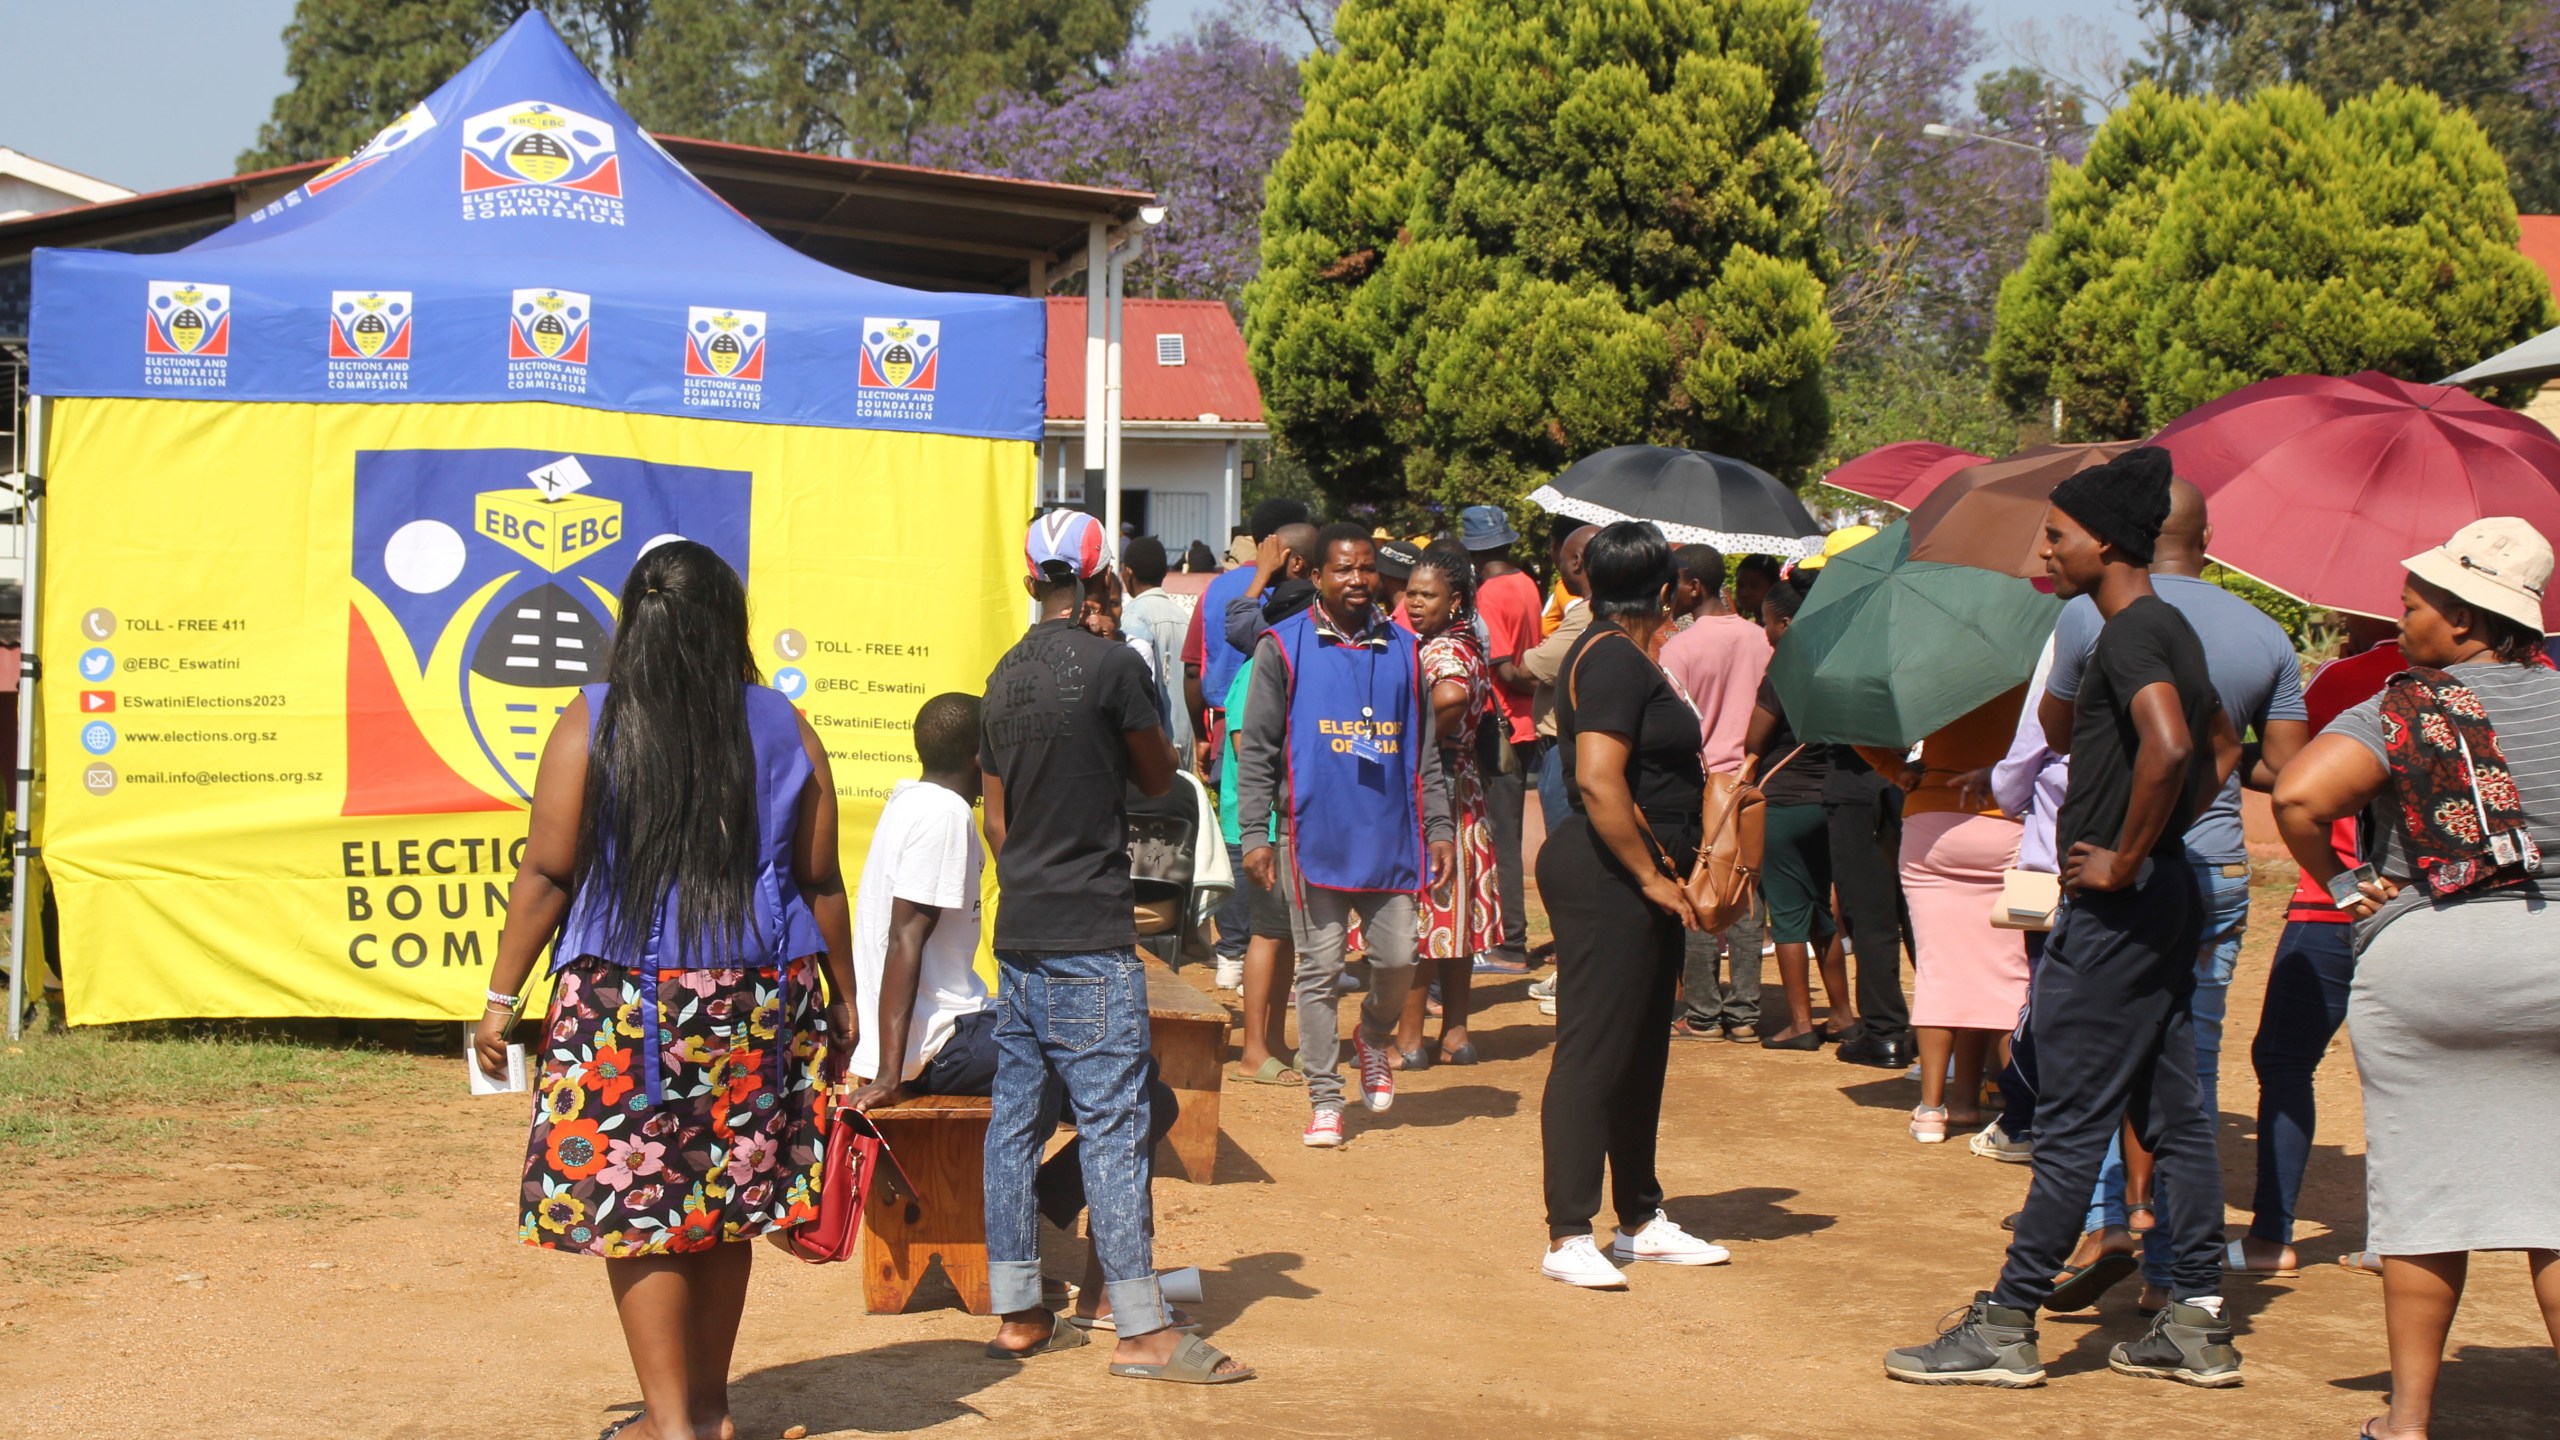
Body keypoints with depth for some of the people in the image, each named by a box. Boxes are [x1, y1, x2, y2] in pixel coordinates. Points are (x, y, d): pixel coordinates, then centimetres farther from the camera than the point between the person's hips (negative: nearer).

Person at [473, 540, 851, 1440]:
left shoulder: (592, 724, -5)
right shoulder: (784, 731, 3)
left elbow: (547, 873, -7)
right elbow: (819, 883, 5)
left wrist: (501, 997, -1)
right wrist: (842, 998, 15)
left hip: (624, 1000, -3)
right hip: (756, 997, 4)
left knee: (633, 1200, 2)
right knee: (724, 1199, 14)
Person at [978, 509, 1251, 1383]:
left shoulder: (1005, 677, 10)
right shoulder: (1111, 665, -11)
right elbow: (1159, 779, 0)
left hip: (1019, 933, 7)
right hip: (1090, 941, -7)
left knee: (1017, 1118, 10)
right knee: (1113, 1125, -6)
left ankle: (1016, 1312, 15)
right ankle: (1142, 1332, -4)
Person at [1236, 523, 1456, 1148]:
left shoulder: (1400, 648, 11)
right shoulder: (1284, 647, 1)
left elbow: (1423, 749, 15)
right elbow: (1256, 749, 0)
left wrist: (1439, 827, 8)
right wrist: (1254, 835, -7)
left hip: (1389, 837, 3)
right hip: (1314, 834, -3)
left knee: (1398, 960, 1)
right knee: (1319, 969, 2)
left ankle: (1374, 1038, 33)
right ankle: (1325, 1100, 11)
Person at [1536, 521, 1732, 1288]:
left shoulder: (1618, 656, 17)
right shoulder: (1615, 660, -15)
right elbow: (1598, 780, -25)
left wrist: (1668, 873, 20)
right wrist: (1652, 876, -19)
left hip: (1638, 883, 11)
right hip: (1606, 879, -11)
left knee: (1640, 1052, 16)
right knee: (1593, 1051, -8)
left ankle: (1640, 1219, 25)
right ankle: (1568, 1238, -5)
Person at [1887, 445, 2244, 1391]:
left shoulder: (2129, 633, -15)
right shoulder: (2171, 629, 15)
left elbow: (2168, 745, -31)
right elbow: (2221, 748, 28)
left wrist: (2122, 860, -21)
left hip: (2116, 909, -10)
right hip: (2166, 896, 10)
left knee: (2071, 1126, -5)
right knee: (2174, 1117, 11)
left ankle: (2006, 1330, 0)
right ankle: (2198, 1326, 15)